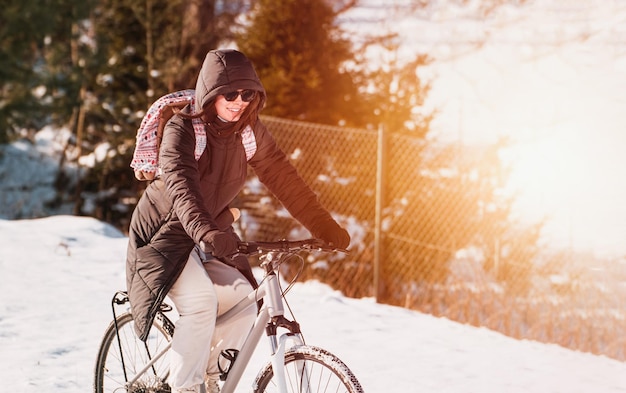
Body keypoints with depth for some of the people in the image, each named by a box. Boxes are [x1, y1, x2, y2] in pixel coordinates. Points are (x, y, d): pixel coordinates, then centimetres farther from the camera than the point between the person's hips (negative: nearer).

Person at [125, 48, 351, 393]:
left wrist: (327, 228, -13)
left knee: (243, 301, -13)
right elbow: (181, 186, -37)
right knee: (201, 301, -28)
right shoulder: (182, 129, -21)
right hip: (166, 231, -6)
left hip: (211, 232, 6)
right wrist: (206, 233, -54)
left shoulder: (249, 132, -4)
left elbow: (284, 179, -5)